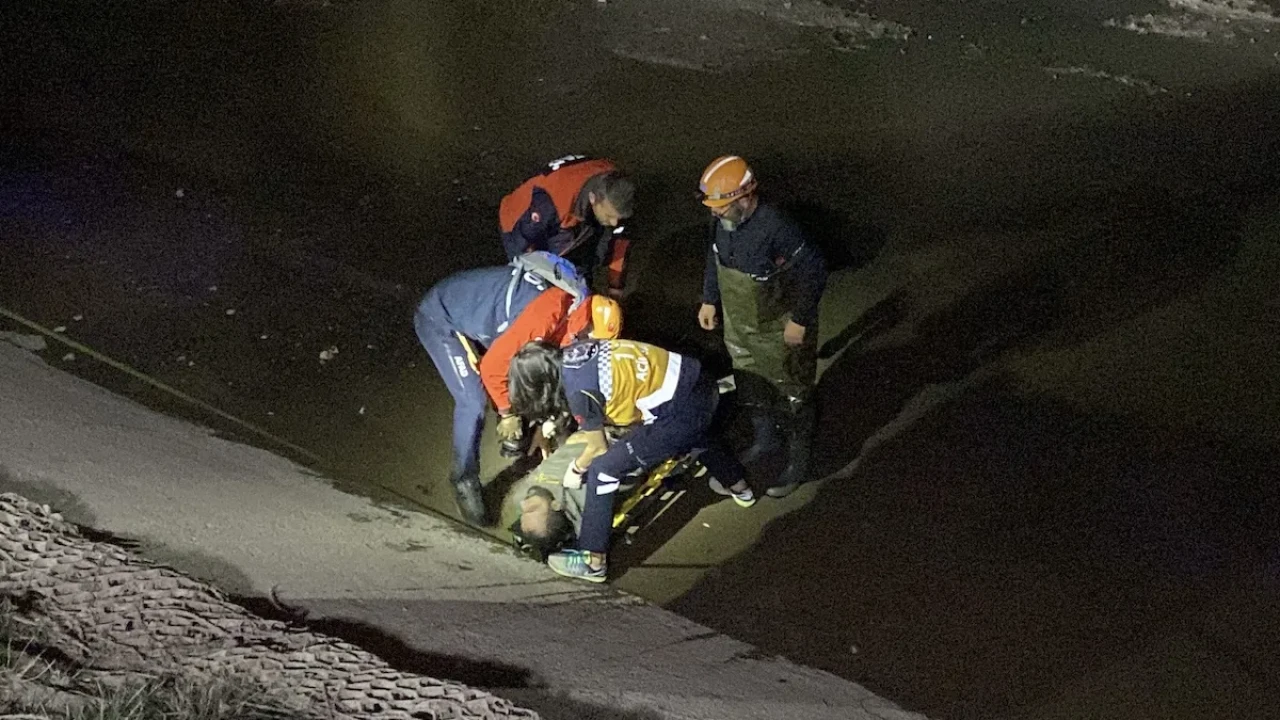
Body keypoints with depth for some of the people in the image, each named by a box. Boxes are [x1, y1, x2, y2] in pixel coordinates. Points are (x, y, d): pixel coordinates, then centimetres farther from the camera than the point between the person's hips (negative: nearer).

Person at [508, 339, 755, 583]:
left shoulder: (579, 390, -18)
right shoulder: (571, 353, 4)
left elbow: (598, 448, -1)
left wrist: (576, 471, 18)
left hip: (680, 411, -9)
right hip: (698, 384, 9)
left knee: (602, 469, -3)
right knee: (693, 433, 43)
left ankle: (593, 561, 7)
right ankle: (738, 487, 69)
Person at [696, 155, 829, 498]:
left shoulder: (776, 229, -35)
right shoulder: (722, 221, -12)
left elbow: (813, 271, -26)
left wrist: (800, 320, -20)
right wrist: (710, 299, 13)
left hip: (780, 332, -7)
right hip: (739, 324, 7)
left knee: (792, 396, 9)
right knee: (749, 386, 25)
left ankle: (798, 463, 27)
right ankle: (766, 440, 50)